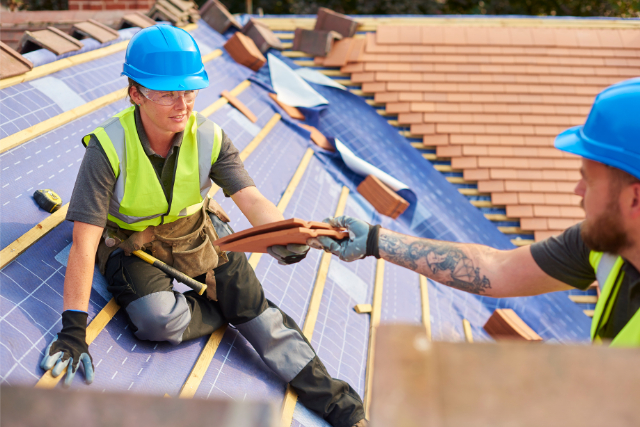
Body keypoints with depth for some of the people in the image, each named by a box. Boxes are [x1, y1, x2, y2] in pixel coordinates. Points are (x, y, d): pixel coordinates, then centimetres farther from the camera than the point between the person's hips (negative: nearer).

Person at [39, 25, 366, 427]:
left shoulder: (209, 137, -17)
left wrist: (285, 237, -48)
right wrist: (73, 329, -34)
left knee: (258, 307, -10)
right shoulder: (109, 148, -27)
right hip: (130, 246, -2)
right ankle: (232, 309, -1)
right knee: (159, 320, -31)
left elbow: (252, 199, -24)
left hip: (196, 235, 3)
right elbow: (84, 242, -29)